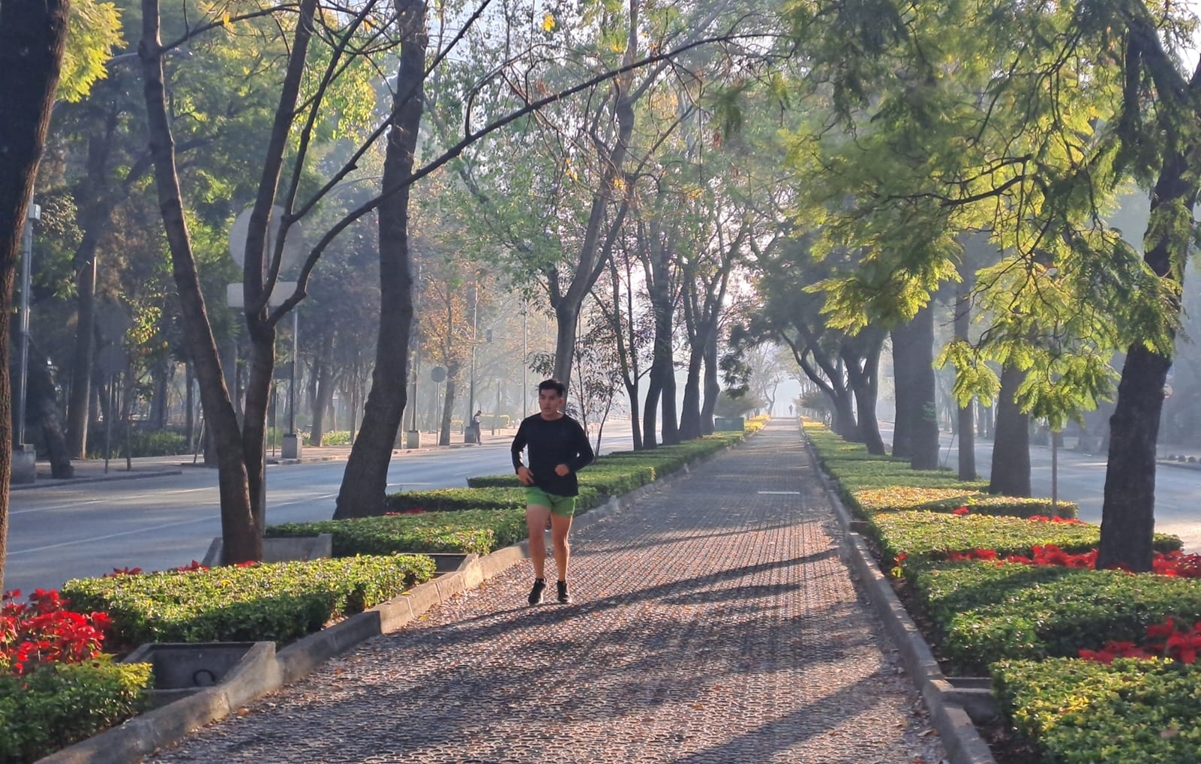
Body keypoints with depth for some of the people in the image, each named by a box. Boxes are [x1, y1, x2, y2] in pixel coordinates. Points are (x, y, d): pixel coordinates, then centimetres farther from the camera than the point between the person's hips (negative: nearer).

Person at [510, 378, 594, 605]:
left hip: (564, 490, 0)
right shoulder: (529, 424, 0)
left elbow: (587, 454, 1)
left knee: (560, 539, 11)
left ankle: (562, 584, 28)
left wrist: (570, 466, -18)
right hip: (537, 487, 0)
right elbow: (516, 447, 16)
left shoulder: (571, 426, -6)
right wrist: (519, 467, -3)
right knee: (535, 533, -18)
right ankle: (539, 580, -2)